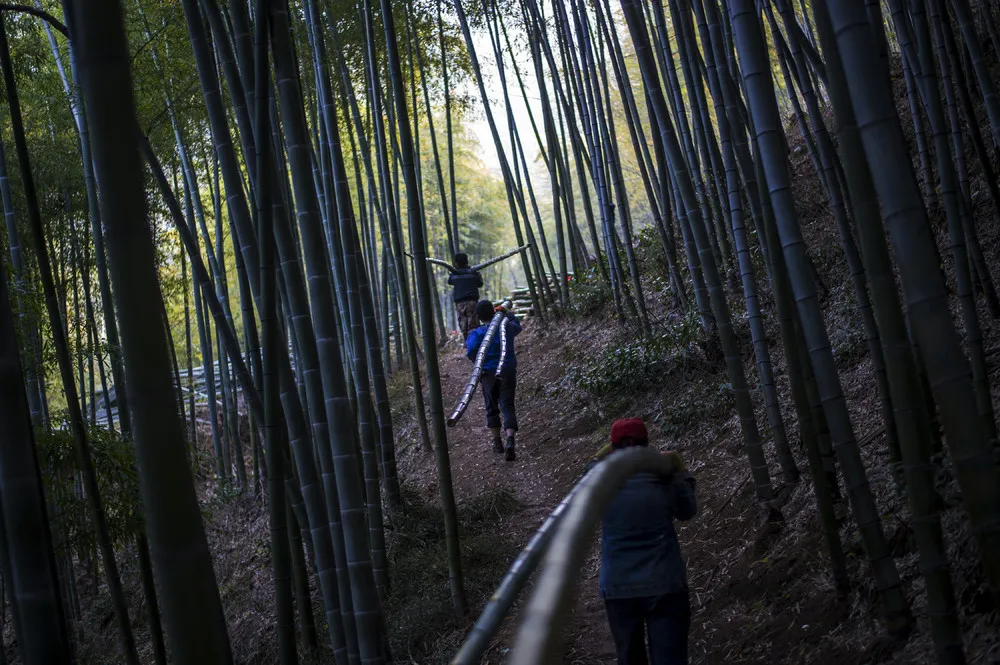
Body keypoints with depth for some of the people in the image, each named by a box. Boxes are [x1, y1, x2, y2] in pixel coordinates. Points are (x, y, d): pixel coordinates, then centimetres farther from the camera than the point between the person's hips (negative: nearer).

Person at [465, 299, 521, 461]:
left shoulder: (477, 333, -9)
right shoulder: (507, 327, 2)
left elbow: (471, 352, -22)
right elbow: (517, 327, 26)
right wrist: (506, 313, 32)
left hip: (489, 374, -1)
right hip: (508, 372, 1)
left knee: (492, 408, 14)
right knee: (508, 407, -2)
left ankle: (497, 443, 23)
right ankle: (510, 440, -22)